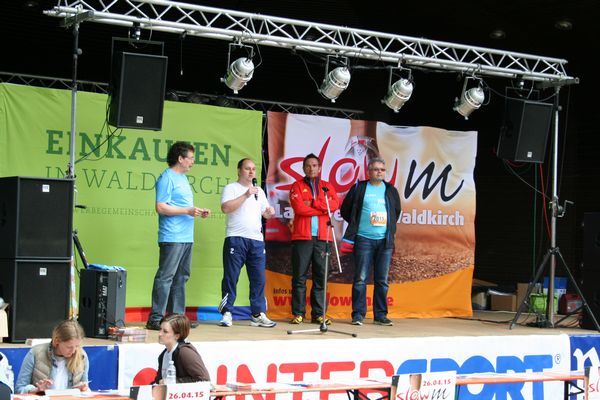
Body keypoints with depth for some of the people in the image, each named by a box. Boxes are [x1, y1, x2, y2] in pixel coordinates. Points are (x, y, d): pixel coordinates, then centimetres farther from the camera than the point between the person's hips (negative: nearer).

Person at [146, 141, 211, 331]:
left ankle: (177, 316, 17)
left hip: (187, 237, 10)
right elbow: (161, 207, -16)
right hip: (172, 237, -10)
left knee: (181, 277, 12)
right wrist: (188, 211, -19)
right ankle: (155, 319, -8)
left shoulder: (183, 178, 20)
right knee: (165, 277, -9)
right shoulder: (167, 178, -9)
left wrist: (199, 212, 12)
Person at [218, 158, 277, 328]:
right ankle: (227, 313, 1)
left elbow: (265, 213, 24)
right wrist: (246, 195, -16)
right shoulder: (231, 188, 2)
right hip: (236, 239, -5)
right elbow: (225, 208, -14)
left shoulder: (259, 191, 21)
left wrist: (269, 212, 0)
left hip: (257, 240, 5)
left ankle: (258, 314, 6)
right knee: (231, 277, -4)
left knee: (259, 279, 2)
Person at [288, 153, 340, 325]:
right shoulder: (297, 186, 8)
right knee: (299, 276, -2)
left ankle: (318, 314, 6)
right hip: (302, 236, -2)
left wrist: (313, 202, -8)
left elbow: (335, 204, -3)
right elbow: (298, 207, -9)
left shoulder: (327, 187, 16)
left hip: (322, 237, 2)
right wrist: (322, 208, -5)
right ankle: (298, 313, 2)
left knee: (320, 276, 2)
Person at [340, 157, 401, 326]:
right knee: (360, 279, -4)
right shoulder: (359, 188, 3)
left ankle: (381, 315, 10)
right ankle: (358, 314, 1)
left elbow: (397, 211, 26)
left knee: (382, 280, 4)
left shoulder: (391, 190, 13)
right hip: (363, 239, -3)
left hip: (385, 241, 3)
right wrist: (357, 225, 9)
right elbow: (345, 210, 9)